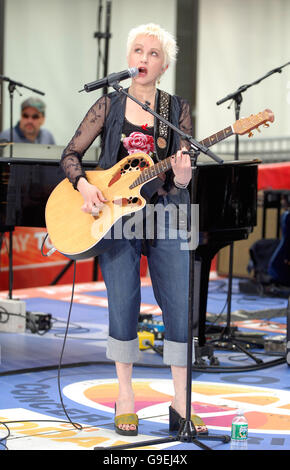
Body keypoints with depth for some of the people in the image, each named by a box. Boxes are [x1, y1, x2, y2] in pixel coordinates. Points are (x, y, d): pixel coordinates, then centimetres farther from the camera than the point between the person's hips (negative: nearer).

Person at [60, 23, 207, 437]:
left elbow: (184, 177, 3)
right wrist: (84, 186, -12)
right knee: (123, 306, -3)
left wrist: (182, 177, -21)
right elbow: (70, 154, 6)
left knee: (180, 307, -4)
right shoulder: (109, 106, 5)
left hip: (165, 214, 1)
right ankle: (125, 400, 11)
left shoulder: (178, 110, 6)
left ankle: (181, 406, 4)